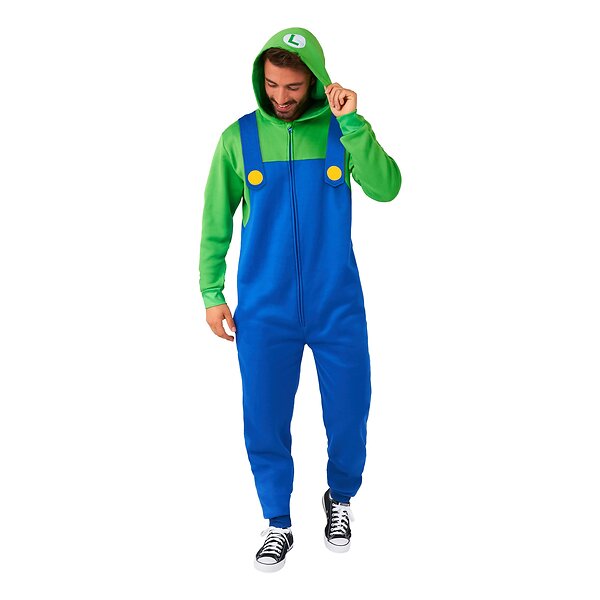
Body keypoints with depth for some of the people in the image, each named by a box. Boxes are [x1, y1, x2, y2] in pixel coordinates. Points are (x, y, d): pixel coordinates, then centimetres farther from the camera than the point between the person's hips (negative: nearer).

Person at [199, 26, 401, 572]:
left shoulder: (341, 130, -1)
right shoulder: (239, 137, 0)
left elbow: (386, 189, -16)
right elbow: (216, 221, 6)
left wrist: (352, 123, -24)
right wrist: (211, 293, 4)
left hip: (338, 308, 0)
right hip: (264, 312, 0)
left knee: (349, 418, 10)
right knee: (265, 424, 7)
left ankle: (340, 498, 39)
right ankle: (278, 525, 29)